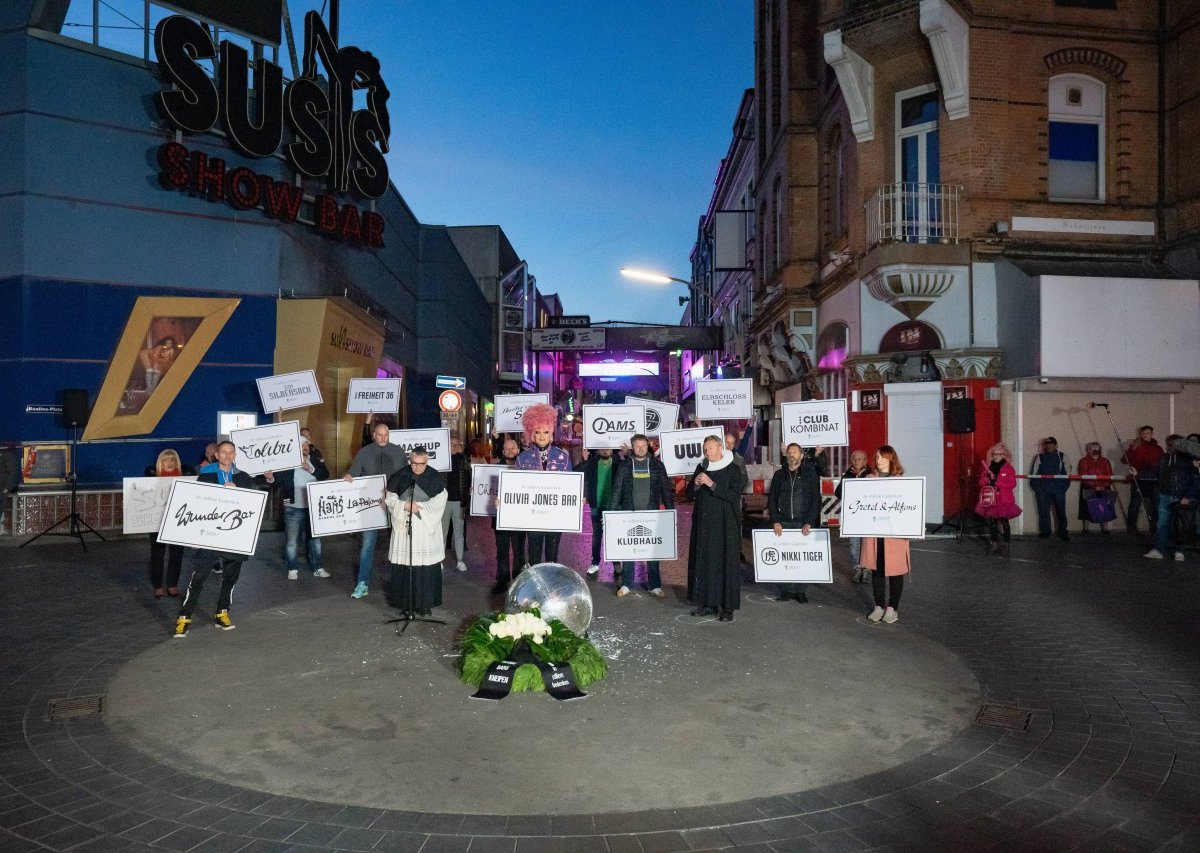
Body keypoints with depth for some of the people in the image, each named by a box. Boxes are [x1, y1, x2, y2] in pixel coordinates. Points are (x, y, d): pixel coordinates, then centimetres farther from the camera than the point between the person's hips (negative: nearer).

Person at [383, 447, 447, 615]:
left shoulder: (434, 477, 0)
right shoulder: (399, 476, 1)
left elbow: (440, 500, -3)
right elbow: (390, 498, 3)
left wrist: (420, 506, -14)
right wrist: (405, 505, -14)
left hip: (427, 527, -1)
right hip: (404, 526, 1)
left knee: (427, 567, -2)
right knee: (404, 565, 0)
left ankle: (425, 603, 8)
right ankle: (406, 602, 11)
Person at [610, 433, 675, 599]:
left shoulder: (657, 465, 4)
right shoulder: (624, 466, 3)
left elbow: (666, 489, 6)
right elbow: (616, 490, 4)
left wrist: (670, 511, 0)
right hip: (629, 514, 0)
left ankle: (655, 585, 11)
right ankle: (626, 585, 12)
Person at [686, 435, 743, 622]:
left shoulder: (732, 470, -4)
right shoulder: (701, 468, 10)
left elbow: (735, 496, -14)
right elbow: (690, 494, 11)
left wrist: (712, 485, -20)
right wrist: (696, 483, -9)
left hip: (725, 525, -5)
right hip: (703, 524, 5)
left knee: (726, 563, -4)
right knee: (703, 562, 5)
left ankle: (727, 607, 1)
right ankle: (707, 603, 14)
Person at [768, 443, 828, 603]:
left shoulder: (810, 474, 5)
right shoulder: (779, 475, 11)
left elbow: (815, 500, 0)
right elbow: (772, 499, 9)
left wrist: (809, 523, -10)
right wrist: (775, 521, -3)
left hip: (803, 524, -1)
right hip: (783, 523, 1)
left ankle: (800, 591, 7)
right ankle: (785, 591, 3)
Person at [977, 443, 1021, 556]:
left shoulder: (1009, 468, -1)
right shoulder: (987, 467, 11)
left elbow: (1012, 484, -10)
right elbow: (981, 482, 8)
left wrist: (997, 482, -16)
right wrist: (988, 478, -12)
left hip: (1004, 500, -4)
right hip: (990, 500, 4)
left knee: (1004, 522, -4)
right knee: (992, 522, 6)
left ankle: (1005, 546, 2)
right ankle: (994, 545, 16)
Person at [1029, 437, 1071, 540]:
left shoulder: (1062, 457, 9)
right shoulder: (1039, 457, 11)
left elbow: (1067, 473, 6)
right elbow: (1034, 473, 8)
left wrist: (1064, 486, -2)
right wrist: (1036, 487, 0)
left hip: (1058, 488, -1)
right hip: (1042, 488, 1)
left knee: (1061, 511, 3)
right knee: (1043, 511, 2)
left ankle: (1063, 532, 10)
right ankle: (1044, 532, 9)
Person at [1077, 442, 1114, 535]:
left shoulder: (1105, 461, 11)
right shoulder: (1084, 461, 1)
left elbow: (1110, 476, 6)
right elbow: (1083, 476, -7)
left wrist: (1104, 486, -10)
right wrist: (1094, 486, -16)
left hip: (1104, 490, 2)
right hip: (1088, 490, -2)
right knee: (1087, 510, -1)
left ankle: (1105, 529, 6)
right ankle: (1085, 530, 7)